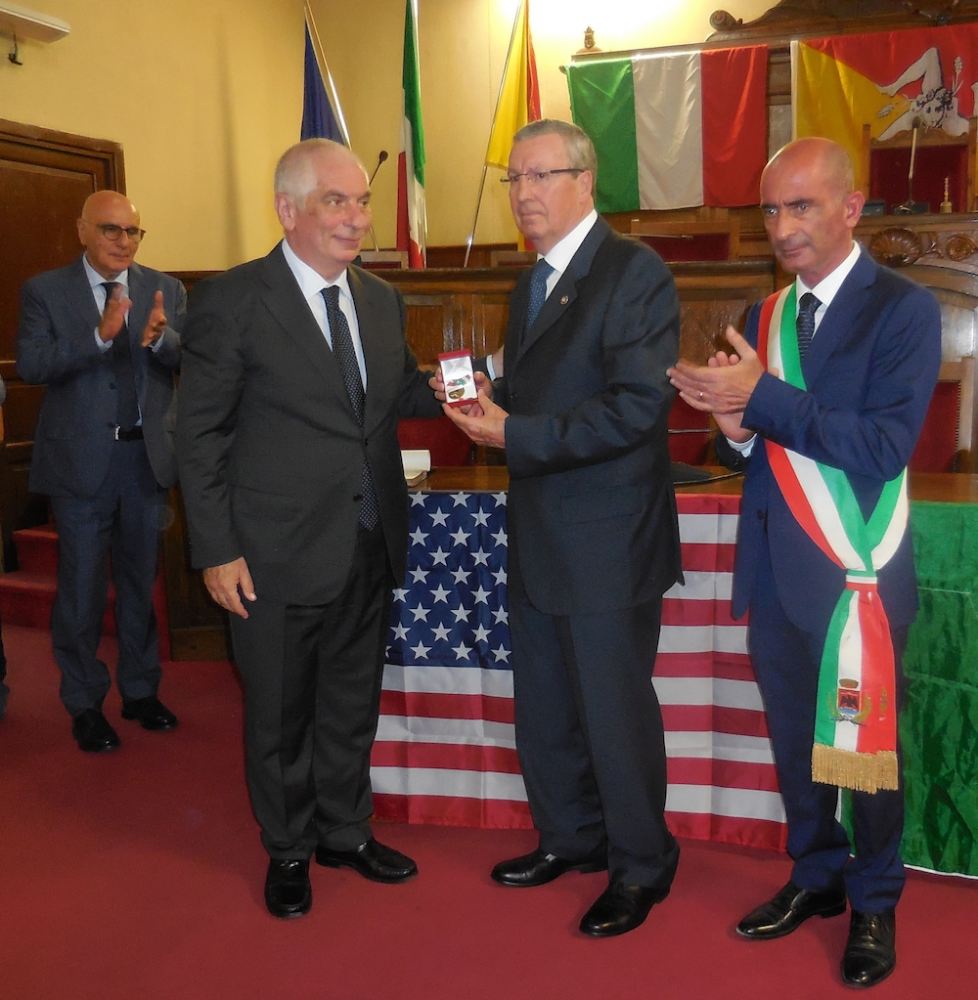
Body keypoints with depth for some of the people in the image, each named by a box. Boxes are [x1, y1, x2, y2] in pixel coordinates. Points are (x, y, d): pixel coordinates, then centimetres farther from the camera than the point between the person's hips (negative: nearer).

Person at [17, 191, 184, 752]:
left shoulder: (167, 291, 3)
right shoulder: (45, 291, -2)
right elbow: (30, 365, -15)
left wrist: (161, 337, -28)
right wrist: (100, 335, -27)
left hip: (147, 456, 3)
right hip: (81, 459, -2)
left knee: (141, 580, 15)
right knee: (82, 588, 6)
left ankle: (141, 690, 31)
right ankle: (85, 703, 23)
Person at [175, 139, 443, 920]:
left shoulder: (382, 299, 6)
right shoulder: (231, 301, -12)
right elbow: (199, 435, -10)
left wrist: (444, 391, -6)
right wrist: (217, 550, -13)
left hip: (370, 547, 5)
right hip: (277, 553, -5)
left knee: (353, 704, 20)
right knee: (280, 713, 13)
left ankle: (345, 830, 41)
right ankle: (288, 849, 35)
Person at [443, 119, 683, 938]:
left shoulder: (635, 273, -14)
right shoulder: (532, 283, 14)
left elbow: (636, 407, -23)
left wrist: (516, 434, -22)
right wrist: (490, 402, 0)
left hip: (607, 541, -8)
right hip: (539, 537, 9)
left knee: (615, 710, 5)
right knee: (543, 708, 19)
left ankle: (641, 865, 27)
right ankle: (571, 838, 40)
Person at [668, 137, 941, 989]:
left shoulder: (902, 309, -10)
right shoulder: (765, 318, 8)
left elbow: (884, 447, -20)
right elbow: (759, 450, 10)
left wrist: (763, 397, -23)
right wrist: (733, 422, -13)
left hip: (855, 574, -5)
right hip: (774, 570, 5)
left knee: (863, 746, 7)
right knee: (795, 741, 17)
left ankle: (874, 904, 30)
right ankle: (816, 878, 37)